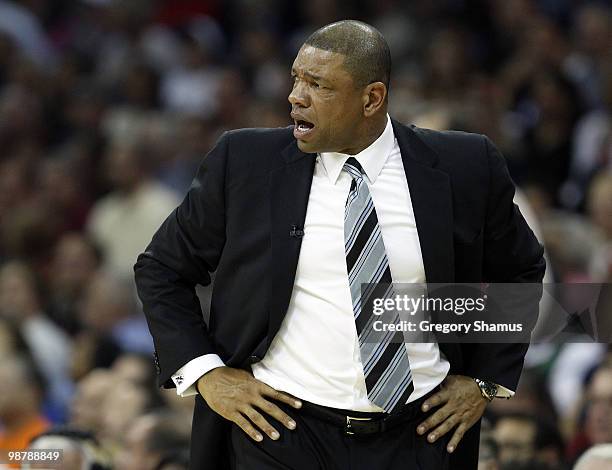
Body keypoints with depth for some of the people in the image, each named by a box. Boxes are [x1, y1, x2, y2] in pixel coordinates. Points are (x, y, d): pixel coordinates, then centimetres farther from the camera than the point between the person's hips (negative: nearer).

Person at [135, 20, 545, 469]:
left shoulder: (463, 169, -2)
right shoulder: (244, 163, -3)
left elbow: (522, 269, 14)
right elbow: (161, 268, 7)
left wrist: (486, 380, 5)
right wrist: (206, 373, -4)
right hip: (282, 433, 0)